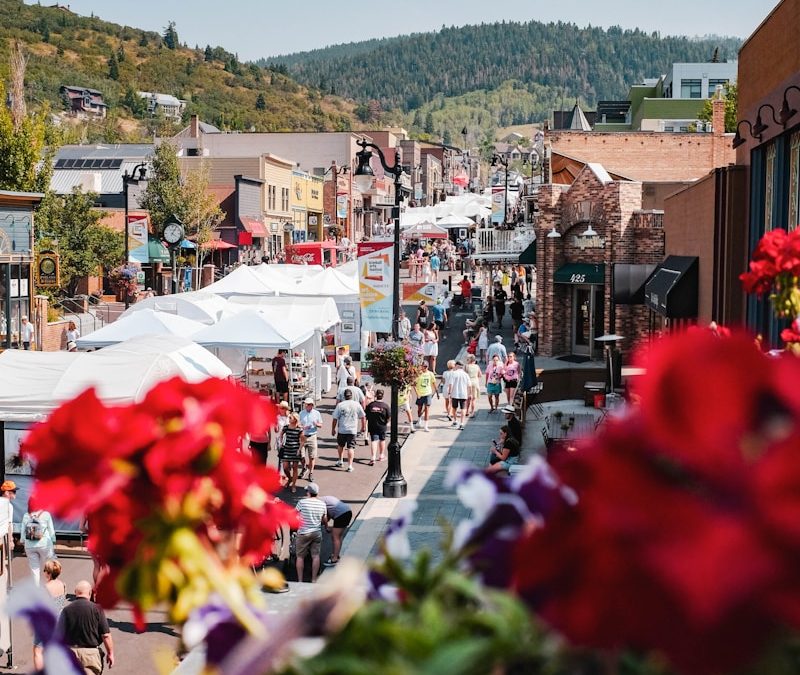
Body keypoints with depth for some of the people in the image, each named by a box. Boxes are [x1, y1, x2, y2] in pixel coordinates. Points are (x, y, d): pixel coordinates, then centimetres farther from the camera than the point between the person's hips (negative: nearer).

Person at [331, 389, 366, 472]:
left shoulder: (340, 405, -6)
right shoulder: (357, 405, -2)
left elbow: (335, 419, -4)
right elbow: (363, 417, 6)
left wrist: (333, 429, 6)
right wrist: (363, 427, 21)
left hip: (342, 430, 0)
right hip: (353, 431, 0)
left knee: (340, 445, 22)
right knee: (351, 448, 1)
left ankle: (340, 461, 34)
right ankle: (350, 465, -5)